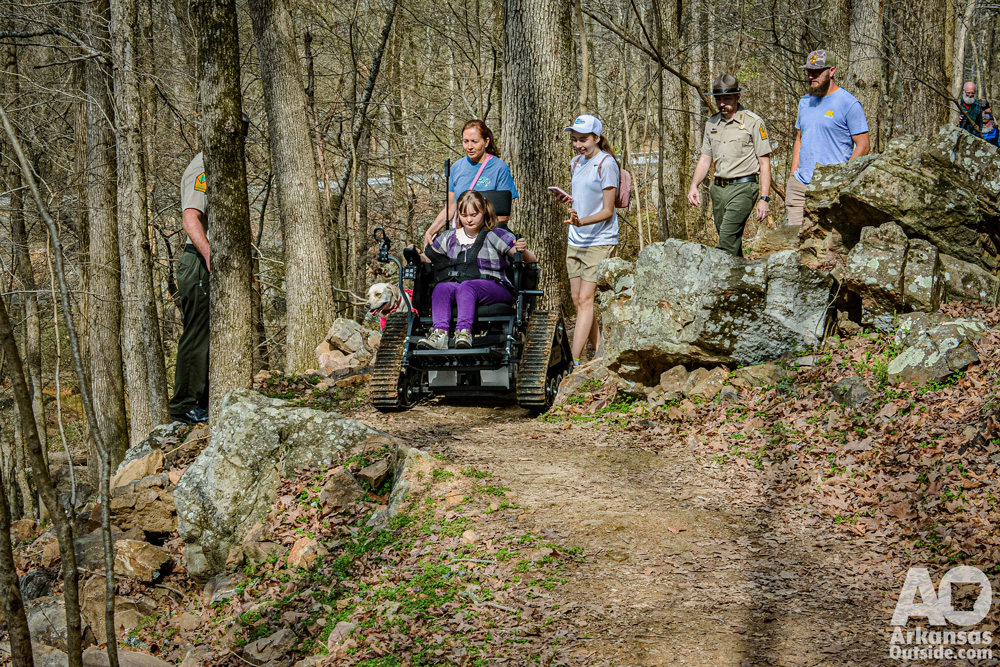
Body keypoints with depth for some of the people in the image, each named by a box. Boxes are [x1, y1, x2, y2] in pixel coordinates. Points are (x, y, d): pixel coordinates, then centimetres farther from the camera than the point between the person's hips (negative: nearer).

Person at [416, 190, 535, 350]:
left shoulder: (495, 236, 8)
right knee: (441, 287, -30)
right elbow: (426, 258, 26)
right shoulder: (449, 238, 21)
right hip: (458, 286, 3)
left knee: (467, 286, -36)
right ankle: (439, 332, -51)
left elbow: (532, 260, 4)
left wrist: (522, 251, -20)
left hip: (495, 287, -3)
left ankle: (464, 331, -55)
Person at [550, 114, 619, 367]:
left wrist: (581, 221, -29)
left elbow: (607, 211, -14)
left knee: (585, 299, -12)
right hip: (575, 241, 8)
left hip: (599, 241, -8)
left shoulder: (606, 163, -12)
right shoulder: (576, 163, 12)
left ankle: (574, 361, -15)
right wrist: (568, 198, 7)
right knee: (578, 300, 6)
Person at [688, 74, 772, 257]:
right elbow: (705, 159, 19)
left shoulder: (753, 122, -3)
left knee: (727, 237, -19)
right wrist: (694, 185, 1)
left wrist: (764, 198, -10)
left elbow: (765, 163, -4)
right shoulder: (712, 124, 14)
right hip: (719, 188, 6)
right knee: (732, 242, 8)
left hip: (743, 187, -6)